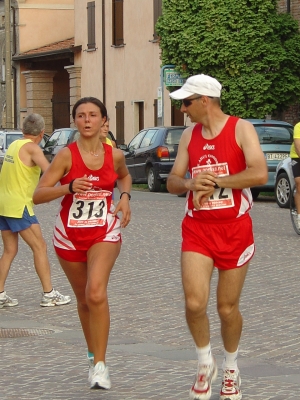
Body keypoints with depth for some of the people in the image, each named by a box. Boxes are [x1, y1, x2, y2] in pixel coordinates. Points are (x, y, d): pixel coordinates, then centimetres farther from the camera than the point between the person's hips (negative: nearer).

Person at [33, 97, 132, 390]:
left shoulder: (114, 155, -1)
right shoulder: (67, 155, -9)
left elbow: (124, 176, 24)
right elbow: (38, 195, -14)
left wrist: (125, 196, 5)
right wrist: (69, 187, -28)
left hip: (104, 232, -1)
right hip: (69, 235, 1)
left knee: (96, 293, -22)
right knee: (83, 299, 13)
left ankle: (99, 365, -18)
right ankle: (93, 354, 36)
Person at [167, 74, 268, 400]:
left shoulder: (241, 129, -8)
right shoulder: (189, 135, 8)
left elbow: (259, 174, -21)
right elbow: (172, 182, 8)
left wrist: (215, 181, -17)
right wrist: (190, 183, -15)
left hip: (234, 229, -3)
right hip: (197, 229, 3)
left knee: (228, 307, 5)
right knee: (194, 303, -13)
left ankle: (230, 369, 29)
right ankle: (205, 365, 10)